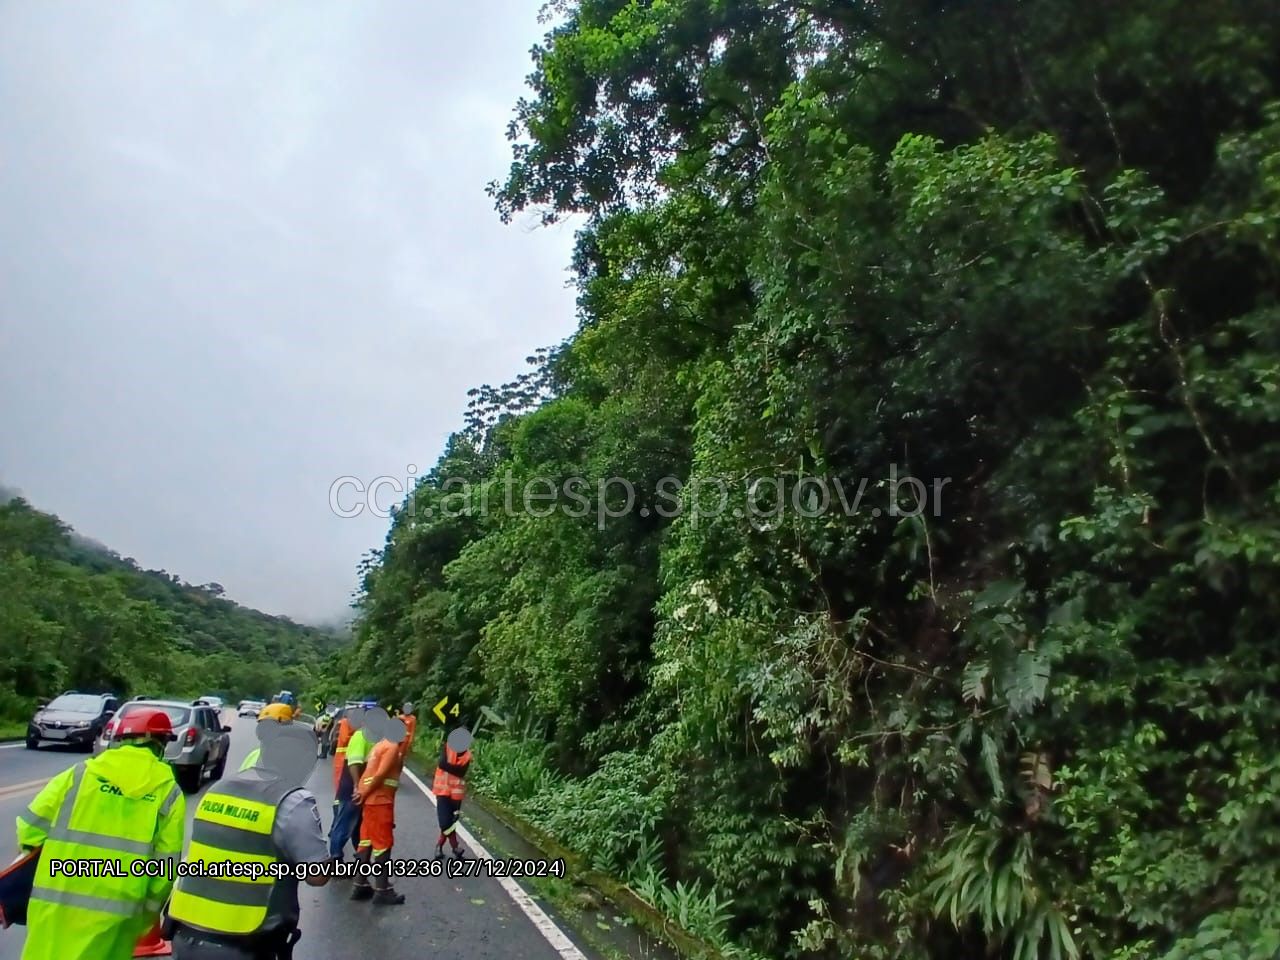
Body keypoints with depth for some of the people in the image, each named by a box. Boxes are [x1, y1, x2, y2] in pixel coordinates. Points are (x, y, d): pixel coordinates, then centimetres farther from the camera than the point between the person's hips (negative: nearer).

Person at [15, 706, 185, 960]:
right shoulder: (169, 793, -1)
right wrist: (147, 914, 11)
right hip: (113, 912, -1)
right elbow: (165, 866, -2)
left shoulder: (79, 774, 3)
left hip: (55, 902, 2)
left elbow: (30, 826, 3)